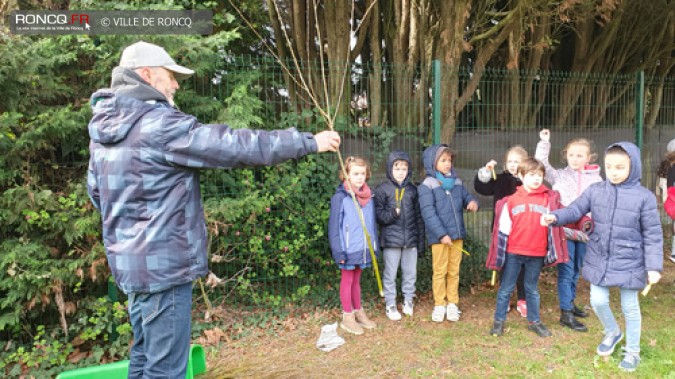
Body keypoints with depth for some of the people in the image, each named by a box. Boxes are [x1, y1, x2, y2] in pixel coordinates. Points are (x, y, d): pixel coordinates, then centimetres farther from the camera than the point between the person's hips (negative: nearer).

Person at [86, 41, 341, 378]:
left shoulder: (103, 128, 10)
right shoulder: (160, 124, -18)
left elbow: (96, 192, 19)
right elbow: (237, 145, -20)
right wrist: (309, 142, -12)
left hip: (131, 260, 10)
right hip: (164, 262, -10)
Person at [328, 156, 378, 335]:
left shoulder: (368, 197, 5)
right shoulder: (340, 197, -13)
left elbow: (372, 223, 10)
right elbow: (334, 226, -13)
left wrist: (374, 246, 8)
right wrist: (339, 252, -15)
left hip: (364, 248, 5)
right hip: (349, 249, -5)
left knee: (356, 280, 20)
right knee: (347, 281, 10)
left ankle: (358, 311, 32)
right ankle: (347, 317, 22)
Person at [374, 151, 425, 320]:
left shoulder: (412, 189, 7)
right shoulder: (382, 189, -4)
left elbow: (419, 217, 10)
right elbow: (378, 214, -5)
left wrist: (421, 241, 9)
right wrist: (392, 214, -24)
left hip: (411, 239, 4)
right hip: (391, 239, -3)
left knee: (410, 273, 13)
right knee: (390, 274, 6)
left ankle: (408, 301, 30)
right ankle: (390, 305, 19)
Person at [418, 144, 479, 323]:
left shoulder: (456, 181, 8)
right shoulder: (427, 185, -10)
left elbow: (466, 196, 17)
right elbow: (428, 212, -16)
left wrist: (472, 201, -10)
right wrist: (442, 234, -20)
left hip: (457, 235, 5)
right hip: (439, 237, -5)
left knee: (454, 271, 13)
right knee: (440, 271, 7)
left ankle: (452, 304, 26)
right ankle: (439, 305, 19)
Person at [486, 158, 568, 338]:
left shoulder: (549, 199, 0)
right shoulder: (511, 199, -2)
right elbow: (503, 227, 1)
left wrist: (550, 249, 0)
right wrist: (501, 250, 0)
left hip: (537, 254, 1)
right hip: (513, 252, -1)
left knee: (532, 289, 17)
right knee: (506, 289, 8)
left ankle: (534, 321, 31)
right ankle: (499, 321, 20)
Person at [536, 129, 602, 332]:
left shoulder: (596, 179, 4)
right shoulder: (560, 176, 1)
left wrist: (590, 221, -11)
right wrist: (544, 142, -12)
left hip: (583, 231, 3)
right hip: (564, 229, -3)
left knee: (576, 270, 16)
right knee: (566, 270, -2)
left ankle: (570, 302, 34)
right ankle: (566, 313, 3)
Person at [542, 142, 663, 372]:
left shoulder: (644, 197, -11)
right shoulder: (595, 191, -4)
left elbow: (653, 234, -8)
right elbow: (575, 210, -5)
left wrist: (654, 266, -10)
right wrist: (555, 217, -27)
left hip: (629, 263, -2)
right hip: (599, 260, 3)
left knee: (630, 307, 12)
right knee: (598, 301, 9)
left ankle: (632, 351, 34)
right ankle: (612, 333, 40)